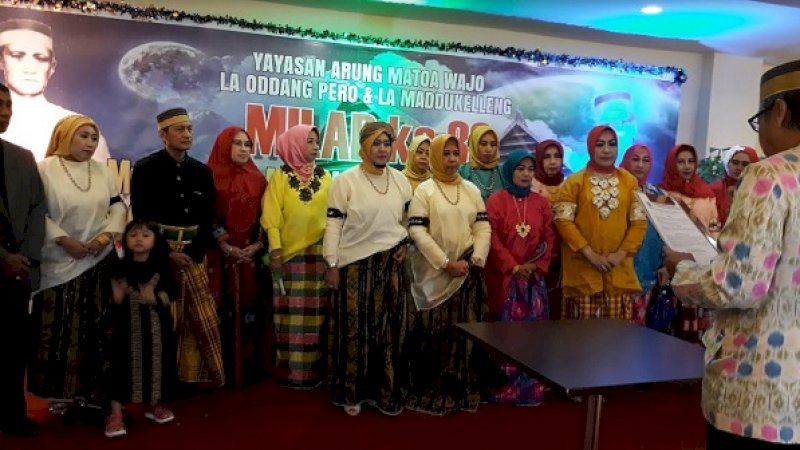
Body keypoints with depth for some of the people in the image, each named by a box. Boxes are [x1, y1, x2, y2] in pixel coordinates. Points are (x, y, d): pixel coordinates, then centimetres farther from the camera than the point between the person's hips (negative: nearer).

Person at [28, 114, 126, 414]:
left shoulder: (102, 170, 11)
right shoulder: (45, 169, -2)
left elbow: (118, 206, 10)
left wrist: (107, 235, -6)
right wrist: (64, 240, -15)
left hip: (100, 260, 4)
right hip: (60, 263, -4)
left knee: (95, 328, 6)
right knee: (60, 329, 0)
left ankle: (92, 391, 16)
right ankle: (62, 394, 11)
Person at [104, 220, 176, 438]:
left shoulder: (161, 267, -2)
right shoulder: (119, 268, -4)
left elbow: (170, 293, -4)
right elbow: (113, 303, -1)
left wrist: (156, 298, -22)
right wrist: (116, 298, -23)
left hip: (156, 328, 2)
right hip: (127, 327, -1)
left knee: (155, 365, 11)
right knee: (123, 367, -1)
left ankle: (155, 405, 31)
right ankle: (116, 414, 9)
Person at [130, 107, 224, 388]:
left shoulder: (202, 171, 8)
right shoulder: (145, 168, -3)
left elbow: (208, 218, 7)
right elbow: (141, 217, -5)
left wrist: (194, 253, -6)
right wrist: (167, 254, -10)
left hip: (193, 252, 4)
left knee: (203, 318, 2)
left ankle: (195, 375, 15)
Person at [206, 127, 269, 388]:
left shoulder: (258, 179, 10)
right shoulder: (212, 177, -1)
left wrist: (259, 245, -6)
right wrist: (227, 247, -13)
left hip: (252, 254, 3)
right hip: (221, 255, -3)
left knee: (252, 310, 4)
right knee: (225, 311, -1)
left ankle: (252, 367, 14)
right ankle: (226, 369, 9)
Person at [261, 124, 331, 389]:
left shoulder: (325, 177, 9)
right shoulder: (281, 177, 2)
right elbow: (271, 216, -3)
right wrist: (275, 248, -12)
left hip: (319, 253, 2)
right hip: (290, 253, -2)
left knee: (316, 312, 5)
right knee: (292, 314, 2)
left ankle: (314, 369, 15)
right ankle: (291, 370, 11)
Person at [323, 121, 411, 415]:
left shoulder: (400, 180, 6)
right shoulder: (345, 181, -6)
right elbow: (333, 225, -6)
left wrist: (406, 243, 3)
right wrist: (331, 264, -9)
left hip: (391, 264, 4)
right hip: (355, 265, -3)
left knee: (389, 329, 9)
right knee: (355, 329, 5)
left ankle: (386, 391, 22)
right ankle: (353, 393, 19)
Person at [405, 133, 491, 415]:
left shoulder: (472, 190, 12)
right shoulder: (424, 190, -1)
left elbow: (483, 227, 8)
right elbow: (417, 232, -10)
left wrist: (477, 259, -8)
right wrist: (446, 263, -14)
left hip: (468, 273, 4)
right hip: (435, 273, -3)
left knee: (465, 332, 6)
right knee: (434, 335, 0)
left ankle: (462, 391, 17)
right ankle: (430, 392, 11)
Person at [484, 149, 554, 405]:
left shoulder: (541, 203, 10)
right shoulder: (496, 200, -2)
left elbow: (549, 238, 7)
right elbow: (492, 238, -9)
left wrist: (536, 266, -6)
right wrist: (513, 266, -14)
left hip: (534, 276, 4)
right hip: (504, 276, -3)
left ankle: (530, 388, 13)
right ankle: (504, 387, 9)